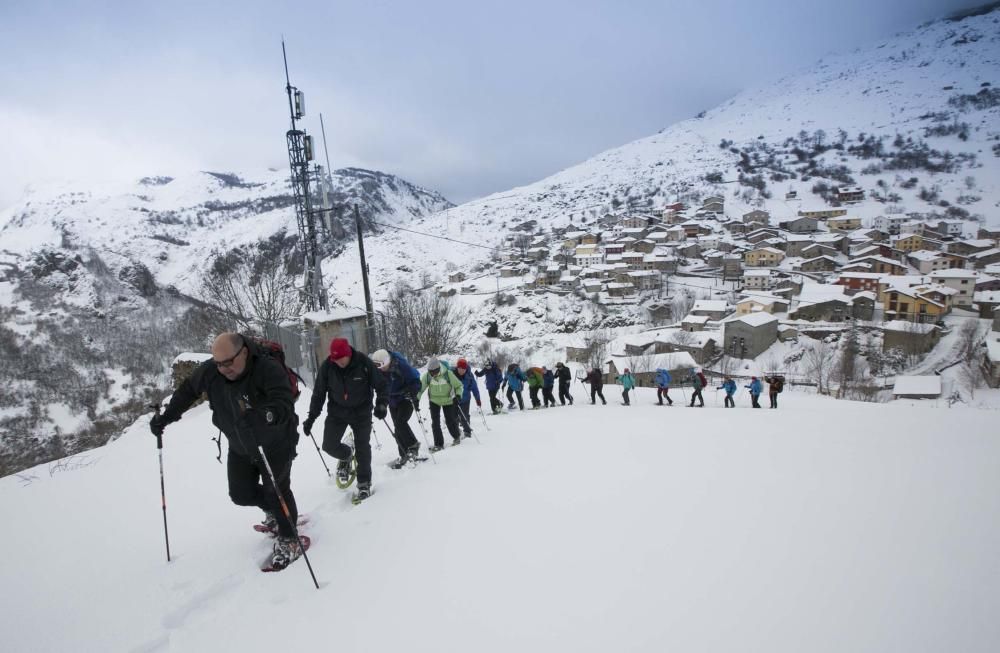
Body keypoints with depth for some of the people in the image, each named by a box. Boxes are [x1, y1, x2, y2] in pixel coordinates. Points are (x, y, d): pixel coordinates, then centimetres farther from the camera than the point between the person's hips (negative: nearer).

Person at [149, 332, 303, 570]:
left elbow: (285, 403, -47)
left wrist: (265, 415, -66)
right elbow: (188, 390, 6)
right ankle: (274, 511, 39)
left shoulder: (269, 369, -33)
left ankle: (289, 540, 16)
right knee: (241, 494, 8)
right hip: (240, 448, 6)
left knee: (276, 491, -6)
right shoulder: (210, 371, -16)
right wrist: (167, 416, 2)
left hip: (276, 446, -5)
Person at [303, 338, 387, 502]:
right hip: (337, 411, 2)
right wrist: (311, 417, -2)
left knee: (363, 447, 1)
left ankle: (364, 483, 18)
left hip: (361, 411, -2)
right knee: (329, 445, -5)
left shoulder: (364, 363, -20)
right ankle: (346, 455, 30)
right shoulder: (327, 367, -14)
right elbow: (318, 393, -2)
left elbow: (381, 384, -10)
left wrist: (381, 403, -24)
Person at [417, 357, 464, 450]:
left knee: (450, 421, 4)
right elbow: (420, 387, -5)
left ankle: (457, 436, 33)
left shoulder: (448, 374, -22)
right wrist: (417, 398, -20)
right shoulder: (427, 376, -16)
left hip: (448, 400, -2)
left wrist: (458, 395, -27)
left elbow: (459, 386, -11)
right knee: (435, 422, -4)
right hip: (434, 401, 2)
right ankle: (438, 444, 7)